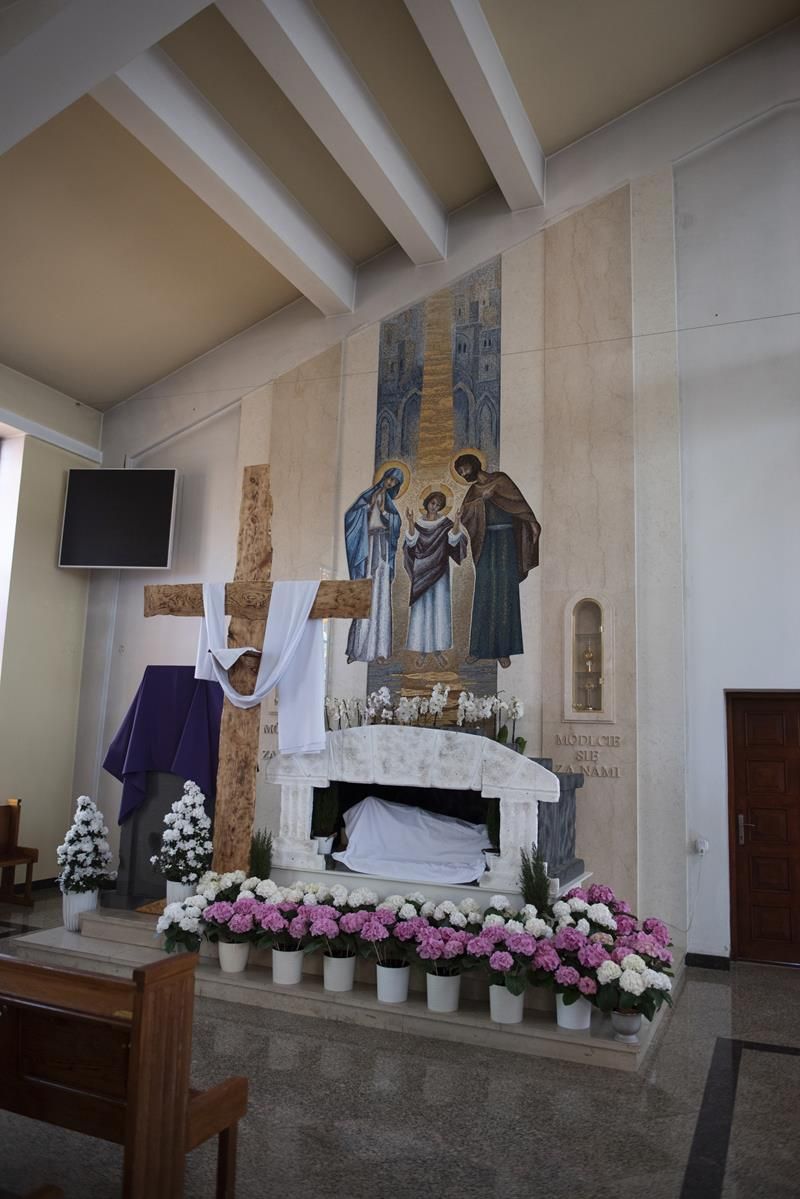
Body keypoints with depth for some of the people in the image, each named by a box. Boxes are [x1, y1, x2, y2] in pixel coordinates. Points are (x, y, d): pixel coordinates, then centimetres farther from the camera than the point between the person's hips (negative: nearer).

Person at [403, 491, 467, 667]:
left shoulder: (446, 523, 4)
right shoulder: (418, 523, 6)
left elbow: (453, 540, -14)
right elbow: (411, 542, -10)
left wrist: (457, 523, -31)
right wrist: (410, 523, -24)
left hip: (439, 571, 0)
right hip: (421, 571, 0)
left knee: (440, 608, -1)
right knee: (421, 609, -1)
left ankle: (438, 648, 8)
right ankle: (422, 650, 4)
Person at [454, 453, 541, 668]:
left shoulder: (500, 479, 3)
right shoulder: (473, 491, 16)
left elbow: (518, 500, -7)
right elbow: (464, 515, 3)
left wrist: (532, 523, -18)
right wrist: (481, 499, -12)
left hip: (505, 539, -4)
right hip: (486, 541, 4)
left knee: (505, 593, -3)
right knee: (483, 594, 1)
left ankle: (503, 649, -1)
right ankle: (479, 647, 5)